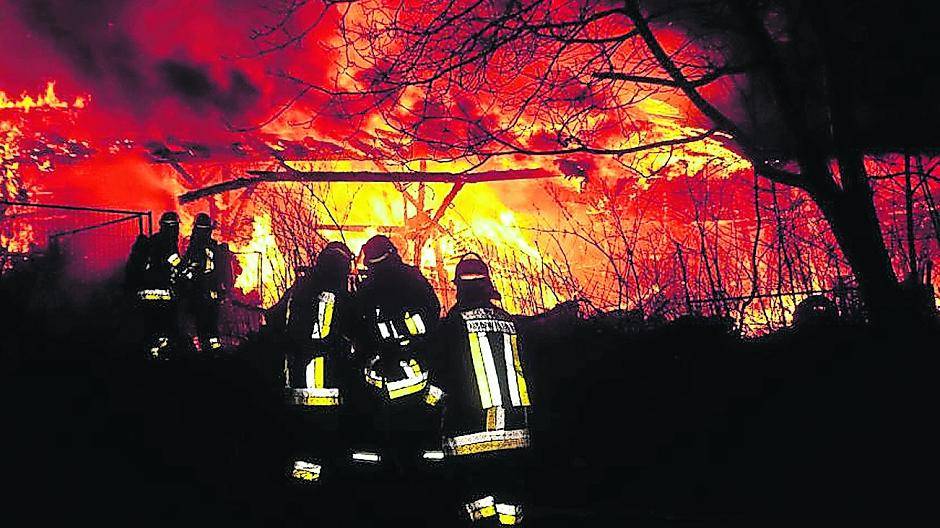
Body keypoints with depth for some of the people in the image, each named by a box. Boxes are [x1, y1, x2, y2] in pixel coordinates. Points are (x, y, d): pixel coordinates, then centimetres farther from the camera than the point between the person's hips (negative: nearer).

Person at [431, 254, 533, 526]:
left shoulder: (454, 322, -6)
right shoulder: (509, 321, 8)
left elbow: (439, 373, 0)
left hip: (469, 432, -4)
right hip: (515, 430, 5)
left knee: (473, 493, 2)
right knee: (509, 494, 13)